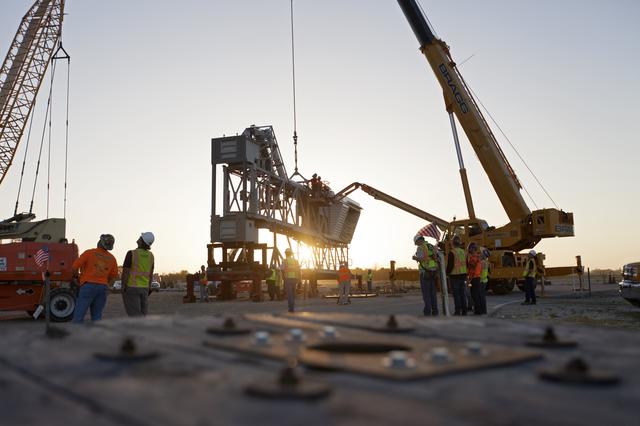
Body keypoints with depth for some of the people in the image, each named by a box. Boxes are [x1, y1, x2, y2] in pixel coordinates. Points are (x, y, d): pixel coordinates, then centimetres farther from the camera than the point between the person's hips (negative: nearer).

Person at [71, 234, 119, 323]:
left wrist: (76, 278, 12)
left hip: (88, 286, -4)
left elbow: (74, 266, -7)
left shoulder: (89, 253, -5)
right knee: (97, 316, 10)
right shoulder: (112, 258, 8)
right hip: (102, 287, 5)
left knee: (78, 315, -2)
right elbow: (113, 276, 17)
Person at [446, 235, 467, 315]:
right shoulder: (463, 252, 8)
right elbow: (466, 264, 14)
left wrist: (447, 272, 0)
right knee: (462, 293, 10)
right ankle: (464, 310, 11)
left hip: (455, 276, -6)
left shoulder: (452, 253, -13)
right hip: (463, 275, 6)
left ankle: (458, 311, -2)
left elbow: (450, 265, -15)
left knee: (456, 294, -2)